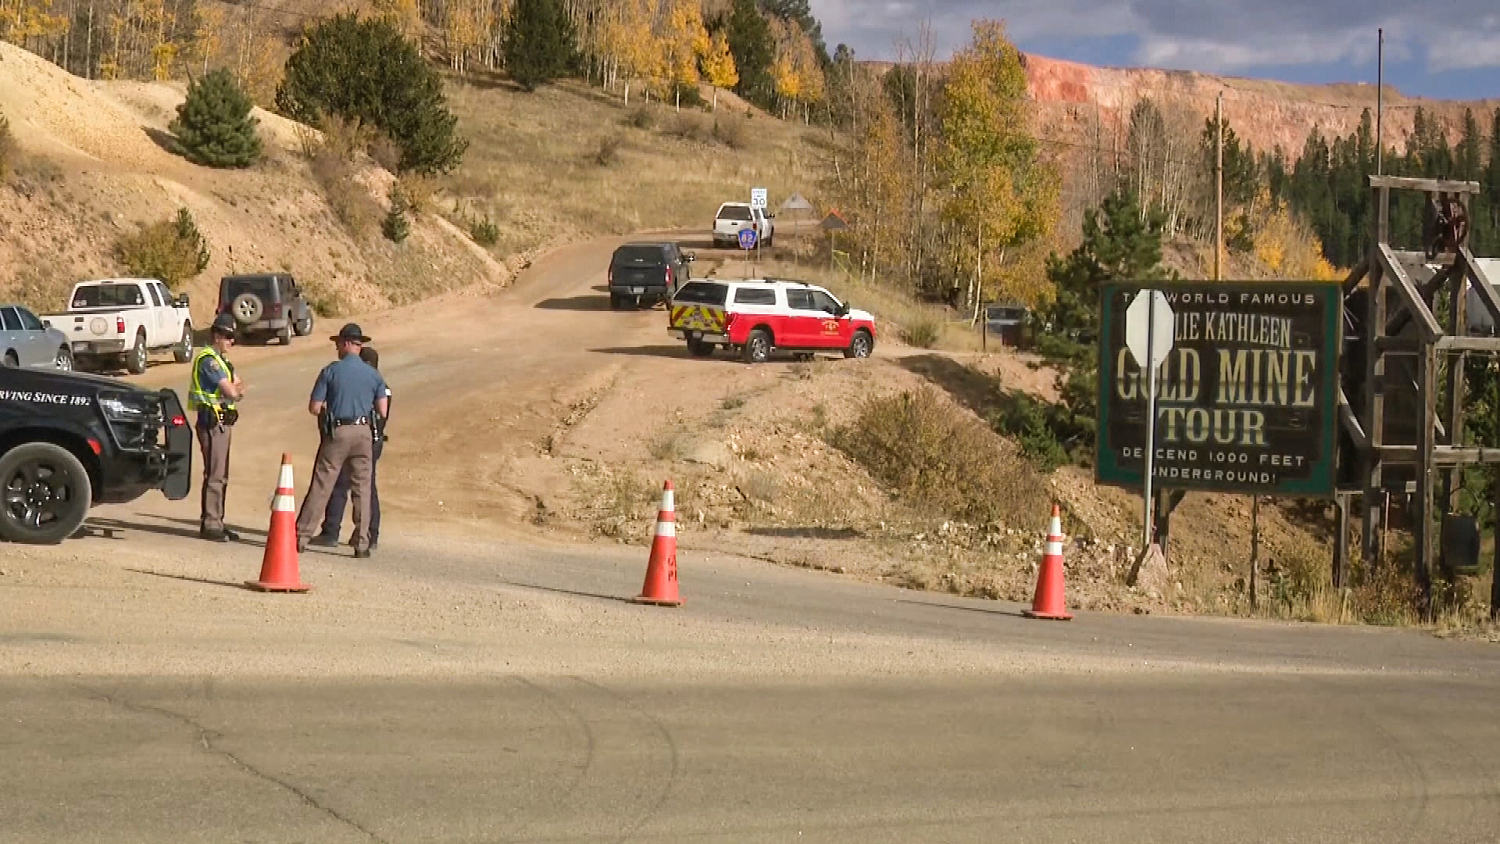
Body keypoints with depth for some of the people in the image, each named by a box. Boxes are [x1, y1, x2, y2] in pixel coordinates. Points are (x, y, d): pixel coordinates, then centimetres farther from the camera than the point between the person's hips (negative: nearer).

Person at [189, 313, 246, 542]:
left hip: (222, 423, 10)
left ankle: (216, 522, 20)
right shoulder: (208, 360, -14)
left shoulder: (221, 360, 19)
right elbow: (230, 392, -21)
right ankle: (210, 525, -8)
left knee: (221, 476, 14)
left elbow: (239, 389, 12)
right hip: (213, 421, -10)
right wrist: (235, 390, 2)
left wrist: (235, 390, -11)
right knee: (214, 475, -10)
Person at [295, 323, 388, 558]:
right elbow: (382, 410, 3)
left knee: (320, 486, 1)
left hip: (337, 433, -2)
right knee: (361, 488, 6)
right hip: (363, 433, 2)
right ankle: (362, 543, 4)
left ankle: (301, 536, 2)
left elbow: (314, 408, -4)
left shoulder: (330, 371, -4)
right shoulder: (373, 374, 4)